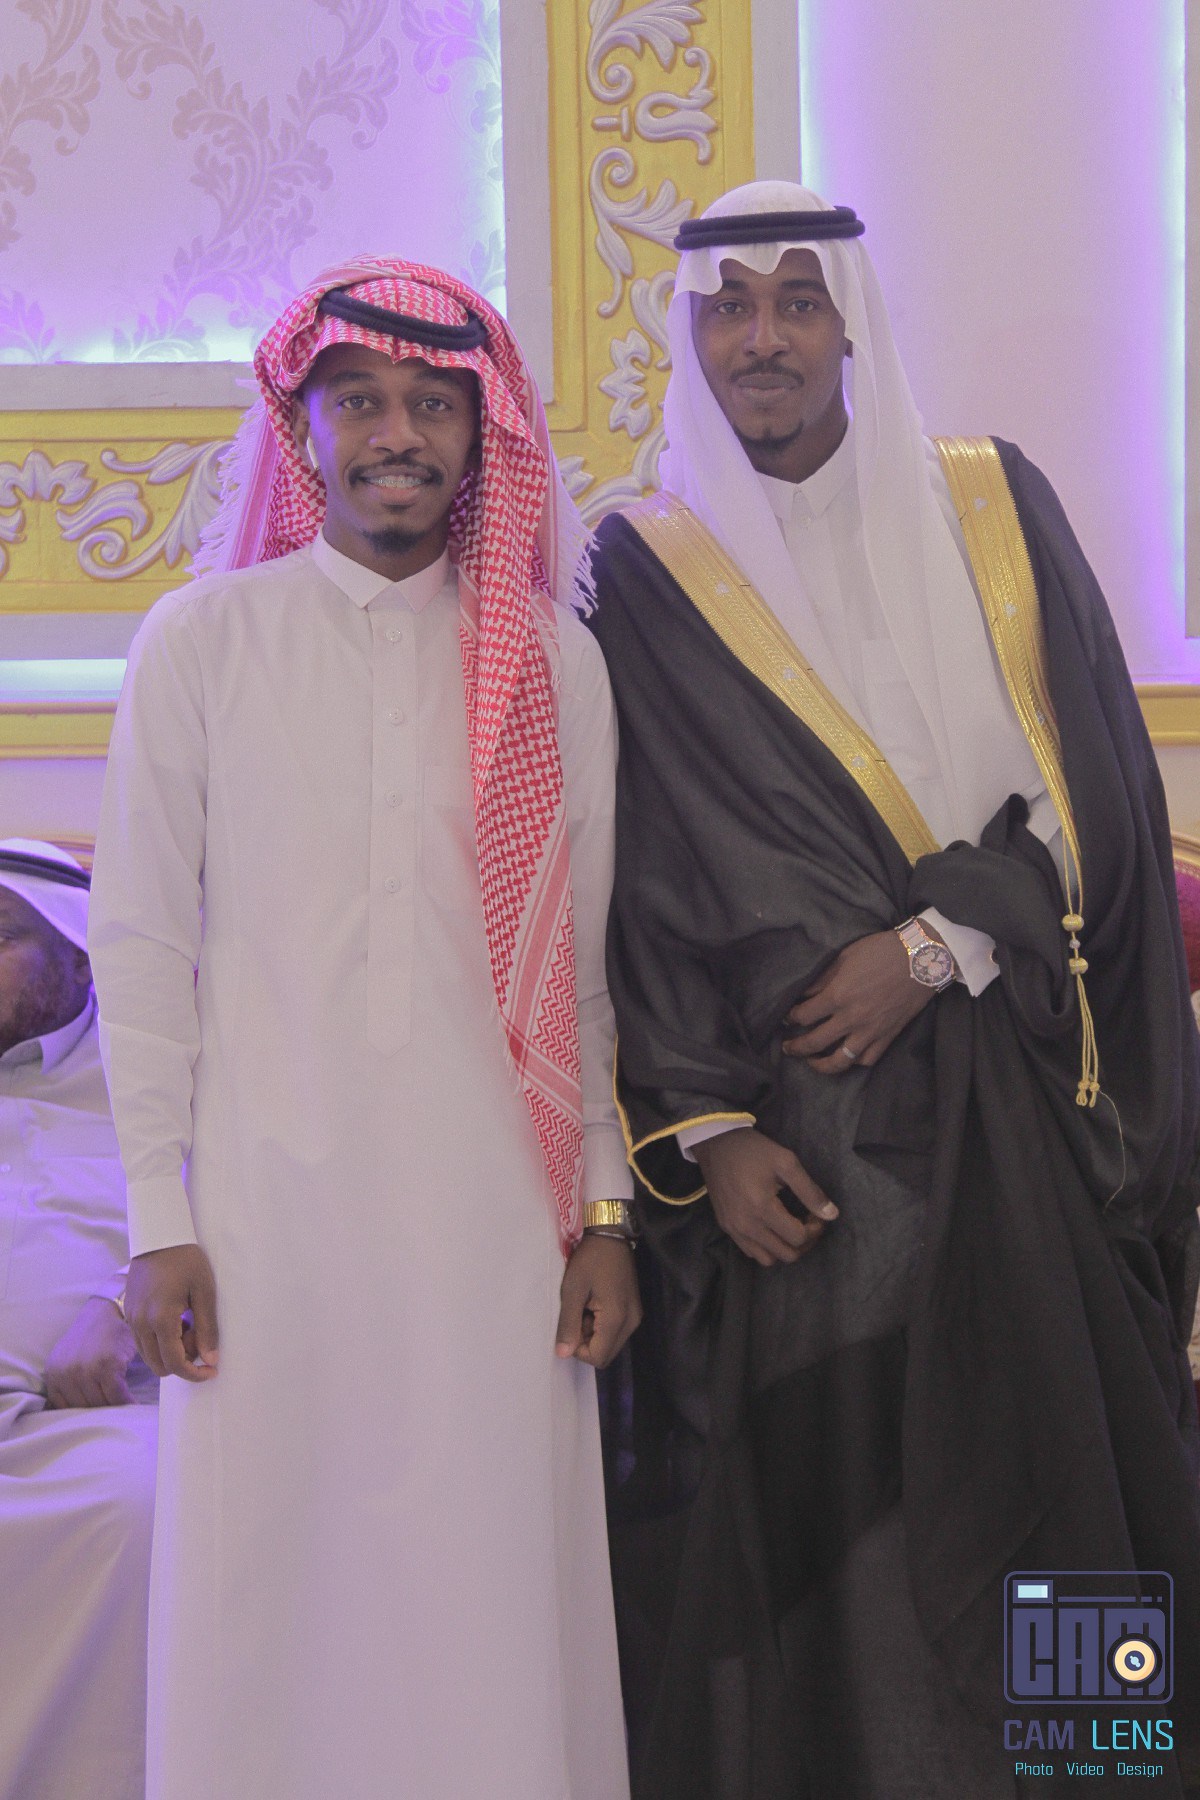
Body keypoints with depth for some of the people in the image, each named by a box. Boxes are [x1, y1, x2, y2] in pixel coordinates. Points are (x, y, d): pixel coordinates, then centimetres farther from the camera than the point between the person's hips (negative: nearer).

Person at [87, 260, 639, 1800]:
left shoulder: (550, 661, 5)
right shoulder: (201, 643, 1)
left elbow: (576, 955, 9)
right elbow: (141, 945, 2)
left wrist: (604, 1207, 6)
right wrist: (158, 1223, -1)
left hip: (497, 1209, 1)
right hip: (272, 1202, -1)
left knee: (496, 1579, 4)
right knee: (276, 1583, 4)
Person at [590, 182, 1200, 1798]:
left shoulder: (994, 510, 6)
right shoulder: (648, 571, 2)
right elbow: (645, 876, -2)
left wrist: (935, 943, -12)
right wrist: (705, 1130, -10)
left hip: (1017, 1111, 2)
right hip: (795, 1131, -1)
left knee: (1048, 1479, 6)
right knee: (810, 1511, 2)